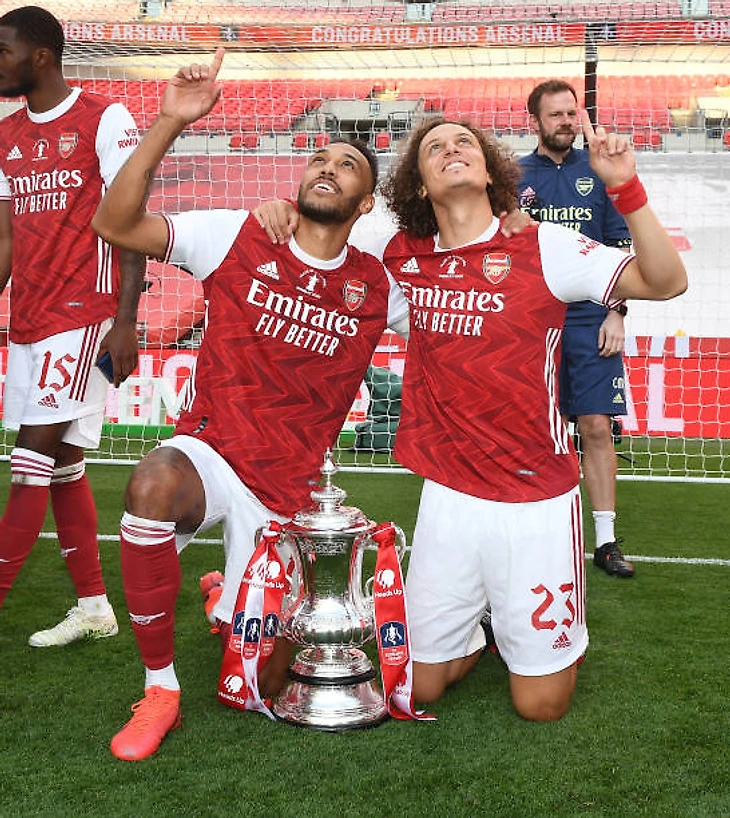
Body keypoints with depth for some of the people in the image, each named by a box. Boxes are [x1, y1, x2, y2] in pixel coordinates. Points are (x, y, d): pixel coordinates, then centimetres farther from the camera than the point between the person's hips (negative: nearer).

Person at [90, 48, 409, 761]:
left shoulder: (376, 288, 1)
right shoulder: (237, 237, -5)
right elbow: (114, 224, -12)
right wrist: (170, 124, -22)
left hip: (286, 489, 2)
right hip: (209, 452, -2)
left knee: (262, 683, 4)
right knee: (153, 484, -40)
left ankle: (244, 601, 43)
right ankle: (159, 690, -20)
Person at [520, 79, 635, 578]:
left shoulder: (598, 173, 8)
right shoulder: (514, 177, 7)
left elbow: (620, 248, 7)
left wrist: (616, 313, -1)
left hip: (589, 321, 0)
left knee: (597, 427, -2)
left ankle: (606, 540, 5)